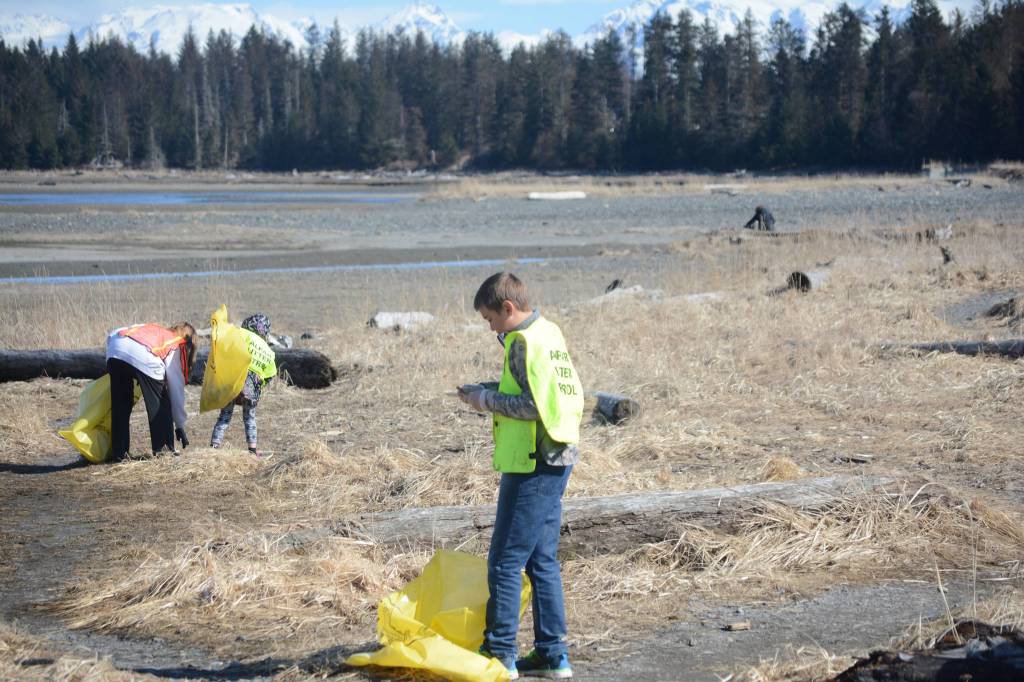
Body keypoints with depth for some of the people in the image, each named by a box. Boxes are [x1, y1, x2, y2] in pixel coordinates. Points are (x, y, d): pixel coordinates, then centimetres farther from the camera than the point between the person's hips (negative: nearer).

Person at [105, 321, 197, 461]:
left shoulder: (154, 329, 39)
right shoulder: (175, 348, 25)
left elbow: (112, 335, 29)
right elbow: (176, 388, 21)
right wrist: (180, 425, 25)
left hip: (115, 349, 5)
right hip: (143, 358, -5)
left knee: (120, 406, 14)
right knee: (159, 404, 15)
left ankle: (118, 453, 15)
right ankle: (163, 447, 16)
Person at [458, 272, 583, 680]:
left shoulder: (523, 342, -15)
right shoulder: (549, 332, 13)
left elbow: (533, 405, -20)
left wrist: (486, 399, -8)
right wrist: (493, 392, 11)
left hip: (531, 464, -10)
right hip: (557, 459, 10)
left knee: (505, 561, -3)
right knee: (542, 560, 13)